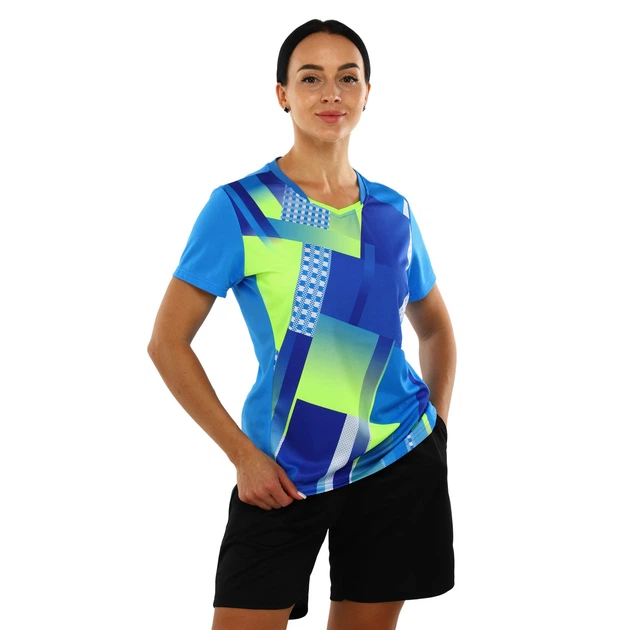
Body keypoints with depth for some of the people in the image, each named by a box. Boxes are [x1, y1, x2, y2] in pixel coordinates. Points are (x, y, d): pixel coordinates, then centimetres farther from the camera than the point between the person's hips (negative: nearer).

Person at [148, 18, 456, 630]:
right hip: (281, 475, -3)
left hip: (398, 464, 4)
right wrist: (243, 456, -10)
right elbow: (168, 342, -7)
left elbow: (434, 326, 21)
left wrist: (437, 427, 8)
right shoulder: (240, 208, -7)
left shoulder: (393, 213, 5)